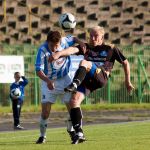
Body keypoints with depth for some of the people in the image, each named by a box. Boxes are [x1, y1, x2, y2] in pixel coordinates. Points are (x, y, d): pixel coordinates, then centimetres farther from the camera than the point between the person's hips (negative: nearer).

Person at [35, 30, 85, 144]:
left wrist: (82, 44, -11)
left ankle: (71, 130, 28)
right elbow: (38, 70, -30)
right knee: (45, 111, -8)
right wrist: (47, 81, -46)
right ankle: (42, 136, 10)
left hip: (65, 79, 3)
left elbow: (73, 39, 9)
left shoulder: (64, 41, -15)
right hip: (49, 82, -3)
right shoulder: (43, 50, -26)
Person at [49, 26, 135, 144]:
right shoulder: (87, 47, 17)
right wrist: (59, 54, -25)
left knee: (84, 63, -31)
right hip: (87, 80, 4)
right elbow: (73, 50, -5)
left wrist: (128, 82, 18)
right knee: (74, 101, -18)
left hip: (101, 78, -4)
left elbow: (125, 63, 20)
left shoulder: (110, 49, 12)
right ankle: (79, 133, -13)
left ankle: (74, 84, -56)